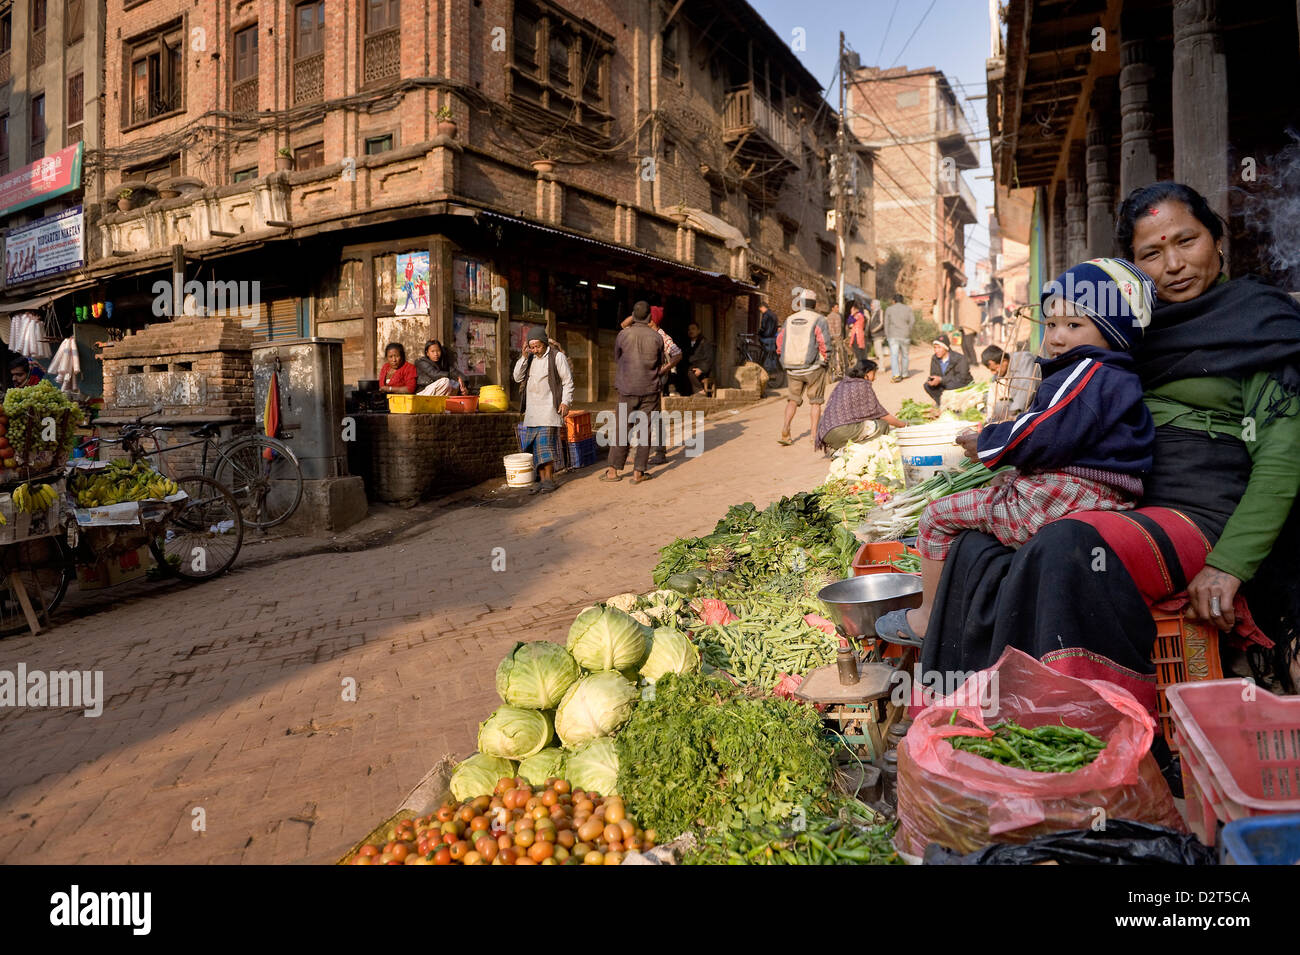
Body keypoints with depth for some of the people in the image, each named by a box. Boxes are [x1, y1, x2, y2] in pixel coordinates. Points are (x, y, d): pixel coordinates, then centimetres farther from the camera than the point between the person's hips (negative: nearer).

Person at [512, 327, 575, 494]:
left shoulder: (557, 357, -1)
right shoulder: (530, 358, 15)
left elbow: (568, 381, -2)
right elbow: (517, 377, 7)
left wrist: (566, 401, -11)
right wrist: (524, 357, -3)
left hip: (549, 407, -6)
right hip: (532, 408, 6)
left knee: (545, 442, -12)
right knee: (535, 446, 3)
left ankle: (549, 479, -8)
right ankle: (541, 479, 7)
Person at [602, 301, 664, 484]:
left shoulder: (623, 335, -4)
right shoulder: (656, 337, -1)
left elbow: (617, 360, 9)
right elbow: (660, 366, 9)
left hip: (627, 390, 0)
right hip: (650, 390, 0)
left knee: (622, 429, 7)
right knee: (645, 431, 4)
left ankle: (613, 470, 8)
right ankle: (638, 472, 4)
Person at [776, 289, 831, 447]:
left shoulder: (789, 320, 9)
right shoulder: (819, 320, -5)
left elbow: (779, 343, 9)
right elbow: (825, 344, -13)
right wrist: (825, 360, 1)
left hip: (792, 368, 4)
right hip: (813, 367, -4)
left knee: (794, 399, 16)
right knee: (815, 401, 9)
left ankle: (785, 430, -1)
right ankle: (814, 436, 9)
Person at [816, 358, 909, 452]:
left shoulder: (842, 384, 22)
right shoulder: (864, 385, 0)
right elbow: (881, 413, 5)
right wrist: (903, 424, 19)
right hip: (842, 430, -8)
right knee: (882, 425, 0)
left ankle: (837, 448, 7)